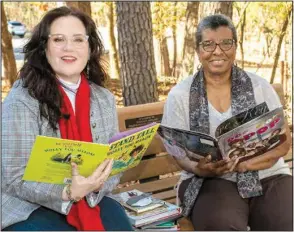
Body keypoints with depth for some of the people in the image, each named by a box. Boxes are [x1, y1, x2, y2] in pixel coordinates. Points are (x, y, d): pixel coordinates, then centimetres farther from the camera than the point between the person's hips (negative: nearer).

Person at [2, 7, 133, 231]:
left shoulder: (105, 99, 3)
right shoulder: (22, 99, -11)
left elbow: (115, 160, 4)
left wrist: (95, 185, -18)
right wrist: (67, 192, -28)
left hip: (92, 200, 5)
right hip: (30, 208, -4)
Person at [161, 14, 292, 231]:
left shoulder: (260, 86, 5)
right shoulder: (179, 95, 2)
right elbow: (177, 150, 2)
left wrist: (244, 163, -17)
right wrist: (198, 169, -22)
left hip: (268, 177, 2)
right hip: (212, 181, -2)